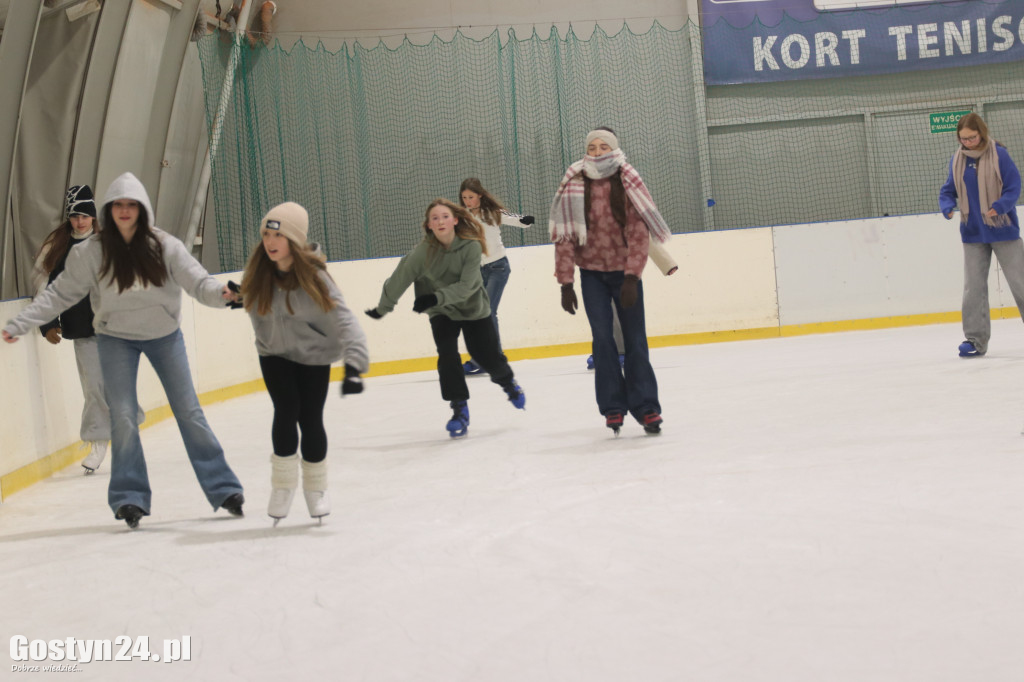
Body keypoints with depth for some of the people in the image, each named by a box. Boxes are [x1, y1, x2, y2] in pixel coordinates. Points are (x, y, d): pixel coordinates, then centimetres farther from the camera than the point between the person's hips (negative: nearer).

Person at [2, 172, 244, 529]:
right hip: (116, 338, 0)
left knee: (188, 410, 2)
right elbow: (60, 293, -8)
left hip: (164, 335, 0)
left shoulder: (164, 246, -13)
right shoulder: (91, 252, -12)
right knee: (123, 415, -6)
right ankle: (130, 497, 7)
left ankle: (224, 489, 10)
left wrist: (219, 293, -41)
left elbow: (196, 280, -19)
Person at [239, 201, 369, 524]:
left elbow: (343, 321, -32)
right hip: (275, 355, 2)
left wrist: (354, 365, -41)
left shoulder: (314, 277, -26)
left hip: (314, 356, -2)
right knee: (286, 413, -13)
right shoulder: (259, 272, -15)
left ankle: (316, 488, 22)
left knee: (311, 420, -1)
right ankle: (283, 486, 4)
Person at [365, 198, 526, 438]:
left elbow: (466, 286, -29)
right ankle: (460, 410, -4)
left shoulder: (471, 246, -24)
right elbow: (400, 278, -13)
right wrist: (383, 308, -5)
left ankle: (508, 382, 41)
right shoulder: (423, 251, -23)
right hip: (442, 314, 0)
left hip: (474, 309, 0)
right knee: (447, 357, -17)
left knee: (488, 357, 6)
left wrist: (435, 298, -40)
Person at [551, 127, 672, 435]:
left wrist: (632, 277, -18)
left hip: (625, 271, 0)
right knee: (602, 339, -5)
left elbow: (639, 233, -10)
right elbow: (564, 236, -5)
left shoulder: (628, 184, -8)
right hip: (592, 274, 0)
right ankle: (613, 408, 4)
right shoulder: (574, 186, -6)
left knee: (635, 339, 1)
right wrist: (565, 282, -8)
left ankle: (646, 407, 8)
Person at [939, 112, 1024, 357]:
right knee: (973, 286, 3)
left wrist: (999, 206, -27)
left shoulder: (999, 155, -9)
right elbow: (948, 190, 9)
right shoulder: (957, 160, 4)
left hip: (1003, 229, -4)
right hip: (973, 233, 4)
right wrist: (948, 207, -13)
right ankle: (976, 338, 8)